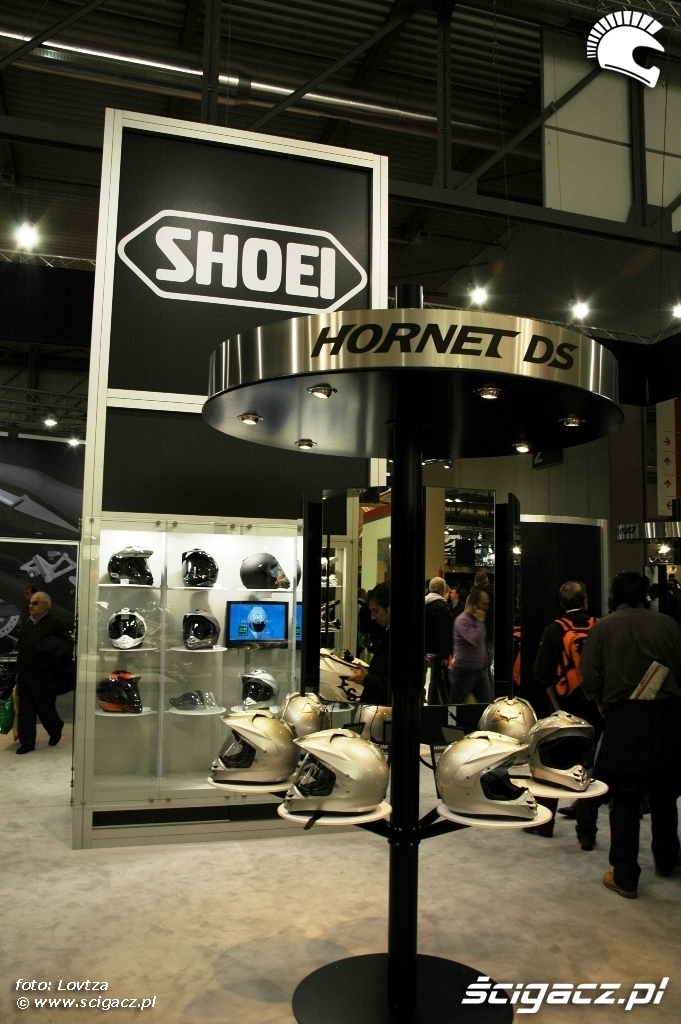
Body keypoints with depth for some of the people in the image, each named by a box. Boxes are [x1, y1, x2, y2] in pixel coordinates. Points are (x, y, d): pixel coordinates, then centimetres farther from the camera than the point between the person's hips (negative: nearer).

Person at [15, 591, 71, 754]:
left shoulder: (55, 623, -7)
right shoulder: (25, 624, 15)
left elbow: (66, 645, -9)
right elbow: (20, 648, 19)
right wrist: (18, 670, 16)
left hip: (43, 675, -6)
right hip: (24, 674, 6)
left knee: (45, 707, 4)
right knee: (25, 709, 6)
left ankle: (56, 730, 30)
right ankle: (27, 742, 12)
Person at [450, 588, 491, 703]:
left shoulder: (477, 620, 10)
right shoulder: (462, 621, -16)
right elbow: (476, 640, -28)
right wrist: (480, 621, -17)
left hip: (480, 670, 8)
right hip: (464, 671, -8)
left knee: (487, 703, 5)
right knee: (456, 705, 3)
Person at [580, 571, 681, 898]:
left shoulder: (604, 627, -3)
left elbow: (589, 677, -6)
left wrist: (603, 704, 11)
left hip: (623, 718, -2)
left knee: (624, 798, 7)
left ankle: (625, 877, 9)